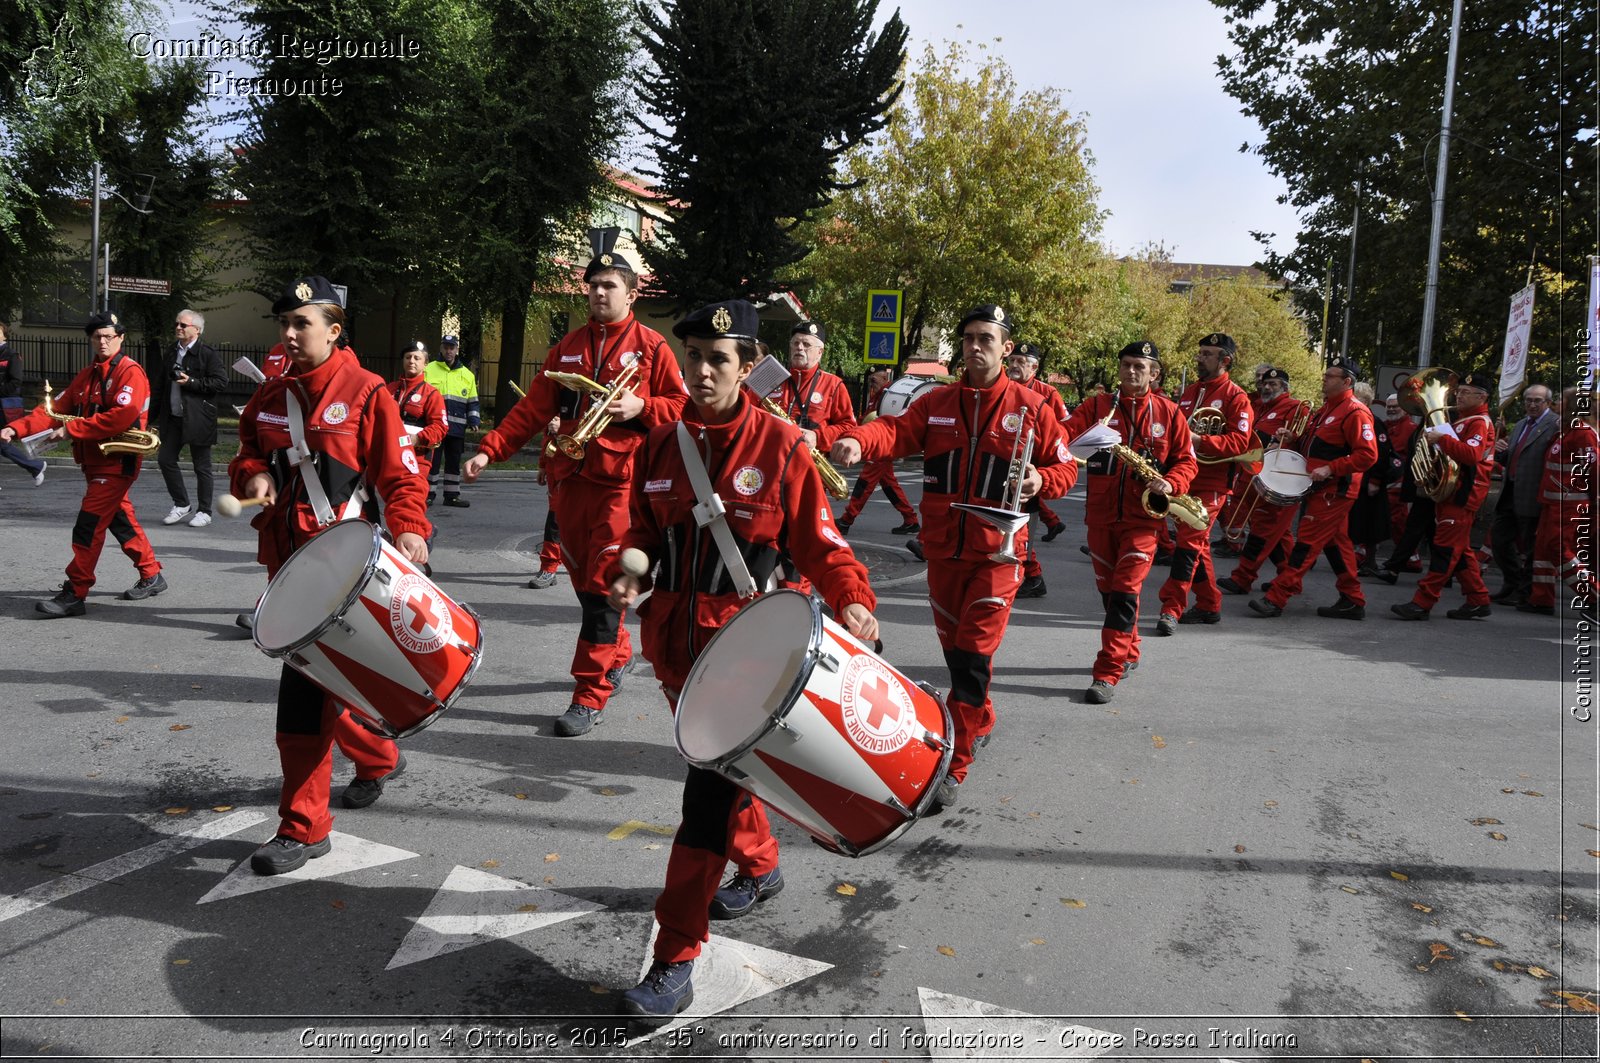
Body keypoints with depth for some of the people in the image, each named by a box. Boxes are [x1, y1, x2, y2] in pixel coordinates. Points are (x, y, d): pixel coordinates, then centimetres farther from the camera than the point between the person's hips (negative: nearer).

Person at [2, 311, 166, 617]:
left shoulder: (130, 372, -11)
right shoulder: (87, 376, 15)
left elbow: (121, 417, -24)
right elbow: (57, 408, 9)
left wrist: (72, 429, -21)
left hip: (117, 463, -9)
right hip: (95, 463, 9)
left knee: (88, 528, -11)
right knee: (121, 521, 16)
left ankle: (74, 594, -7)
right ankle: (152, 577, 27)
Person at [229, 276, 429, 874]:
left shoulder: (366, 393, -7)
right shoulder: (271, 395, 12)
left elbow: (401, 474, -9)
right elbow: (247, 454, 23)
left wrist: (408, 529, -26)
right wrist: (254, 475, -1)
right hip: (284, 554, 7)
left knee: (304, 687, -11)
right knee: (319, 679, 17)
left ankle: (304, 828, -2)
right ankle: (378, 757, 42)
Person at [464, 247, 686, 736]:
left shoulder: (651, 346, 1)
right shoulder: (568, 346, 13)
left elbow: (682, 406, 1)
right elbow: (533, 407, 9)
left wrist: (640, 408, -16)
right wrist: (489, 450, 0)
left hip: (620, 480, -5)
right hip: (569, 476, 5)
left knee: (603, 586, -7)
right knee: (583, 580, 13)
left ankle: (590, 695, -3)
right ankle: (617, 656, 36)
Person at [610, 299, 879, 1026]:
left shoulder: (780, 445, -8)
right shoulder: (661, 445, 5)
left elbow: (818, 542, -6)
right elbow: (644, 534, 12)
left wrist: (853, 600, -23)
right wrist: (626, 574, -9)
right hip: (674, 636, 6)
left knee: (710, 791, -7)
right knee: (715, 768, 21)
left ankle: (676, 960, 2)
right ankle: (761, 866, 48)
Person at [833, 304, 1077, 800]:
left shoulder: (1029, 407, -1)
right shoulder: (937, 402, 6)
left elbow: (1066, 467, 5)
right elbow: (896, 431, -12)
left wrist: (1040, 480, -18)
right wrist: (857, 441, -33)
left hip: (997, 551, -4)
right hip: (943, 548, 4)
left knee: (972, 656, -8)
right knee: (954, 647, 17)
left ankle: (952, 767, 0)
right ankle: (980, 723, 42)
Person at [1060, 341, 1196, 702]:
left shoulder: (1169, 412, 2)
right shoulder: (1097, 405, 5)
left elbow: (1187, 460, 6)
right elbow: (1067, 432, -11)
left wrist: (1170, 484, -14)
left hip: (1142, 515, -3)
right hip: (1100, 513, 3)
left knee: (1124, 590, -11)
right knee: (1106, 588, 13)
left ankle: (1108, 672, -9)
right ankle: (1129, 652, 34)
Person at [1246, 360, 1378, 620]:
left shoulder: (1355, 412, -14)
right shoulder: (1328, 406, 16)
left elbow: (1368, 455, -20)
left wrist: (1330, 469, -25)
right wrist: (1293, 438, 8)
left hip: (1334, 490, -10)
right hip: (1322, 488, 10)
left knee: (1307, 542, -10)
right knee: (1335, 543, 13)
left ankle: (1276, 598, -11)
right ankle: (1353, 602, 20)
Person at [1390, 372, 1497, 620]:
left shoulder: (1480, 423, -10)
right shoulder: (1462, 420, 20)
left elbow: (1472, 454, -27)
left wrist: (1442, 438, -28)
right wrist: (1437, 454, 12)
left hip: (1463, 495, -10)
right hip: (1450, 491, 10)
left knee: (1445, 549, -10)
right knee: (1459, 550, 13)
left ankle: (1422, 602, -12)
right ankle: (1479, 601, 20)